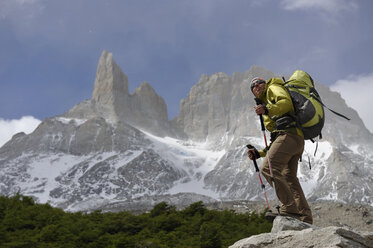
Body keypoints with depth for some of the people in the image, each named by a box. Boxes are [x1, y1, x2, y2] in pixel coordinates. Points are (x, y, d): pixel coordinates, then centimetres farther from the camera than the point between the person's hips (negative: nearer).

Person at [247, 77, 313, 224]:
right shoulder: (268, 116, 39)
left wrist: (267, 109, -22)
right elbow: (275, 142, 32)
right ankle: (305, 218, 3)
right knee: (289, 178, 7)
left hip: (288, 133, -10)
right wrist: (260, 153, 24)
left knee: (268, 168, -18)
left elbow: (287, 103, -8)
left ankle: (288, 208, -25)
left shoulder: (273, 88, 16)